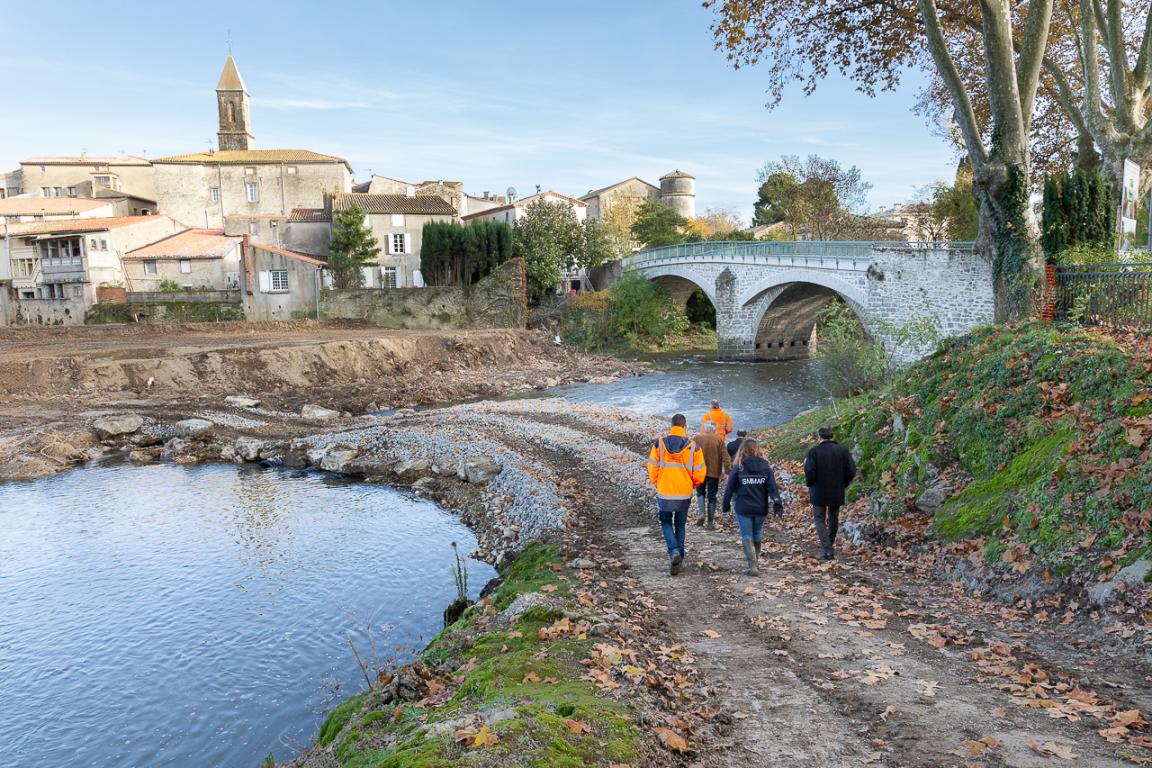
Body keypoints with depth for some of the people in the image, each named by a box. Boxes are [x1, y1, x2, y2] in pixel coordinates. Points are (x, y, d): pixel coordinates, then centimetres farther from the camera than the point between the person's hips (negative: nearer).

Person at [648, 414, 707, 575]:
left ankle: (674, 551, -7)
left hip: (664, 492, -1)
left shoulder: (659, 444, -8)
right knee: (680, 525, 17)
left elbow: (652, 469, -3)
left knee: (666, 523, 16)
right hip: (684, 494, 1)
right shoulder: (693, 447, -7)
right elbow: (700, 473, -4)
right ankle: (678, 560, 20)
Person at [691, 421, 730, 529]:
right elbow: (725, 457, -8)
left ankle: (701, 513, -2)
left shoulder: (696, 439, -3)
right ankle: (710, 522, 11)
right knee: (712, 497, 9)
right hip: (714, 473, 0)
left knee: (700, 493, 19)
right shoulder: (719, 440, -4)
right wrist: (726, 471, -2)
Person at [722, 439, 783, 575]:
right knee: (756, 535, 20)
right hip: (761, 509, 3)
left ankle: (752, 565, -10)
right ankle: (755, 561, 33)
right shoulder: (765, 466, 0)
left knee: (747, 536, 2)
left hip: (743, 509, -3)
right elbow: (773, 487, -4)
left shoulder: (738, 467, -6)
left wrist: (726, 506, 6)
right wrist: (778, 505, -3)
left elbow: (729, 488, -3)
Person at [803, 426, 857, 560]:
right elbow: (851, 471, -7)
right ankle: (831, 544, 38)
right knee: (833, 518, 22)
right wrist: (843, 484, 8)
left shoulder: (814, 451, -12)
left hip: (819, 492, -3)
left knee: (819, 519, 7)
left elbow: (810, 472, -18)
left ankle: (827, 550, -6)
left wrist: (809, 484, 2)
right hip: (837, 493, 3)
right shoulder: (843, 451, -3)